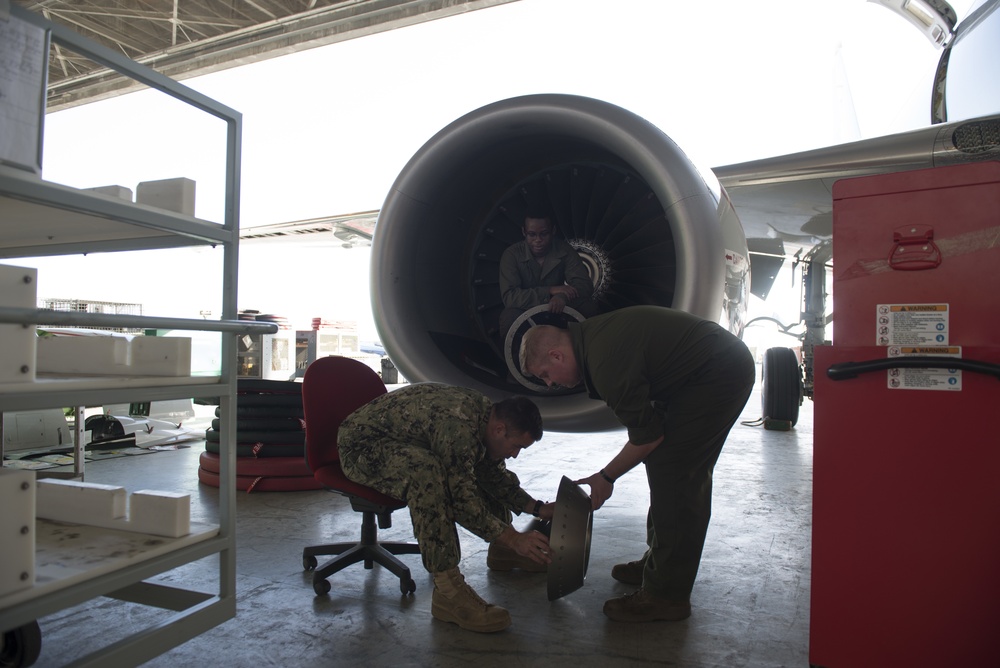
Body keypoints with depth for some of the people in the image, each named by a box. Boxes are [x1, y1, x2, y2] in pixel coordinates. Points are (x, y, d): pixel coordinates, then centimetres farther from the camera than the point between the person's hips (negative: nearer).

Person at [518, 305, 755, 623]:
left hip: (718, 375, -10)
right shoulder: (590, 335, 6)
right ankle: (659, 562, 28)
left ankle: (667, 595, -1)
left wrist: (607, 477, -3)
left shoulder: (606, 362, -25)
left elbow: (648, 435, -16)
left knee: (671, 474, -9)